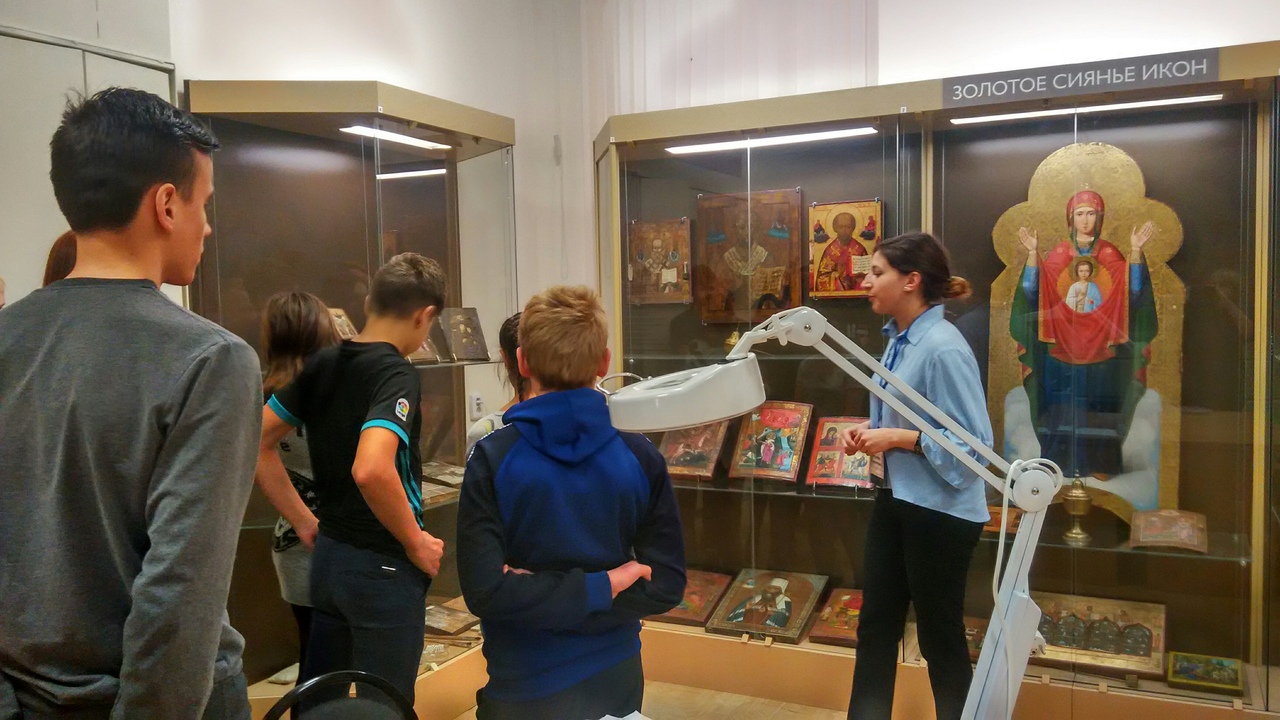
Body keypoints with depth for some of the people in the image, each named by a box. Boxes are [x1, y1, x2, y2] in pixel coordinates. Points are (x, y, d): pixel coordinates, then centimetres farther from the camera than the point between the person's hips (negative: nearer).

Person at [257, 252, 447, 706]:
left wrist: (303, 521, 11)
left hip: (328, 556, 8)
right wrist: (417, 543, -20)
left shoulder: (322, 364, 3)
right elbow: (370, 470, -35)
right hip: (383, 567, -7)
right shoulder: (397, 375, -19)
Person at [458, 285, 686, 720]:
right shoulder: (641, 457, -10)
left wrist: (598, 588, -16)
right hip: (616, 678, 2)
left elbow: (485, 591, -21)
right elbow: (665, 585, -11)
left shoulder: (492, 460, -15)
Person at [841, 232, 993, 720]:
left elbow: (974, 442, -23)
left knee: (940, 638, 10)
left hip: (940, 511, -9)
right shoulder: (898, 340, 5)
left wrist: (897, 439, -21)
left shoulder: (943, 348, -22)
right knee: (876, 626, 18)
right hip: (897, 499, 9)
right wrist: (869, 429, 0)